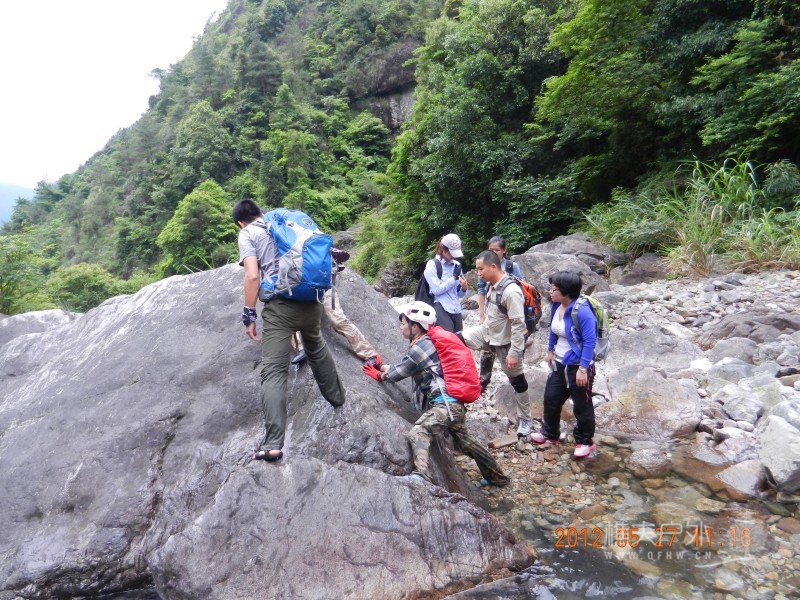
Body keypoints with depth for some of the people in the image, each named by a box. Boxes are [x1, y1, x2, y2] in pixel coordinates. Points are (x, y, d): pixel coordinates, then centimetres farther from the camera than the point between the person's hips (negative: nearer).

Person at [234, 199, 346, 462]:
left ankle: (273, 444, -13)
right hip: (311, 300, 5)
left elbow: (253, 275, -6)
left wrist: (249, 315, -2)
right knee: (317, 347, 31)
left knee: (273, 372, -6)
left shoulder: (247, 234, 8)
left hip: (279, 305, -5)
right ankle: (336, 394, 47)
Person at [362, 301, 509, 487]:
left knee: (418, 433, -25)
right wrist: (380, 367, 19)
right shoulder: (428, 343, 14)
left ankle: (421, 476, -44)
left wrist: (380, 376, 13)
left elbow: (397, 373, -5)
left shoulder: (420, 347, -14)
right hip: (456, 405, 10)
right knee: (464, 442, 26)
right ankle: (497, 478, 41)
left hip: (446, 405, -10)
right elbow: (402, 366, 22)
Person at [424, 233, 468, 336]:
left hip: (456, 310, 6)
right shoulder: (432, 264, -1)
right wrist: (454, 277, -8)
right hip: (441, 309, -6)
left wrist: (464, 289, -5)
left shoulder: (456, 265, 14)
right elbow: (436, 290, -10)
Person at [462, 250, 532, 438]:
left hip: (505, 342, -8)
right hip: (487, 332, 8)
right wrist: (485, 325, 22)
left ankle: (524, 420, 27)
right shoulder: (492, 285, -4)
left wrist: (514, 353, -29)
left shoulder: (511, 291, -31)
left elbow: (519, 324, -30)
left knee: (517, 381, 9)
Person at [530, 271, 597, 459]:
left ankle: (585, 442, 29)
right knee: (551, 398, 17)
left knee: (581, 405, 9)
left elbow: (589, 342, -24)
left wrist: (582, 368, -23)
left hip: (578, 366, -8)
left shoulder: (582, 311, -26)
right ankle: (549, 434, 37)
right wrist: (550, 350, 20)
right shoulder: (557, 306, -2)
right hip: (559, 363, 8)